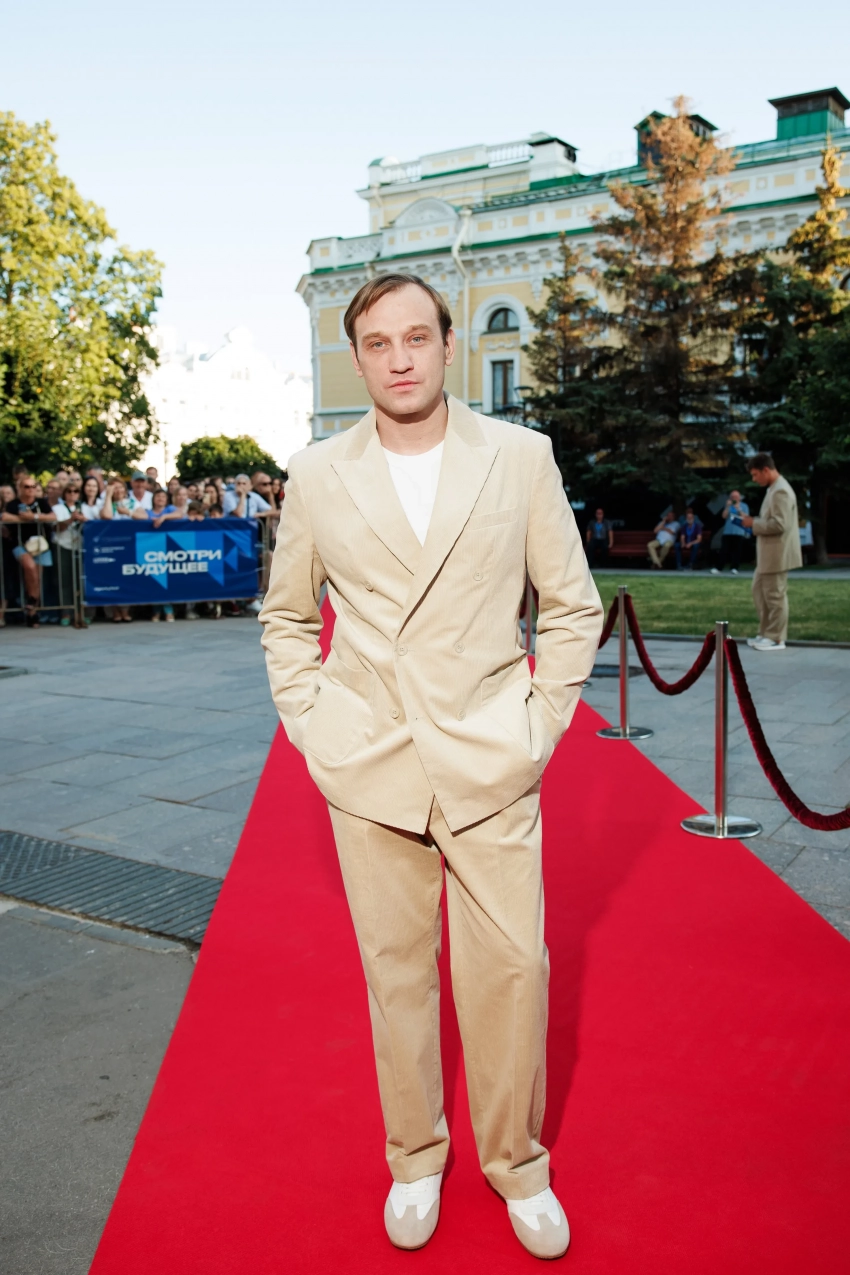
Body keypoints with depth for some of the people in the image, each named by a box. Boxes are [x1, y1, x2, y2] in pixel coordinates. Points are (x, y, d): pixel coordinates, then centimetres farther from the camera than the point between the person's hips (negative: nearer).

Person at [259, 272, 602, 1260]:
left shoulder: (522, 457, 0)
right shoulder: (316, 476, 2)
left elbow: (574, 607, 6)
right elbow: (286, 617, 13)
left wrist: (541, 724, -1)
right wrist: (308, 724, 3)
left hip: (490, 761, 0)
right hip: (369, 767, 1)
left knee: (512, 964, 3)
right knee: (394, 963, 10)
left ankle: (516, 1161, 27)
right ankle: (413, 1158, 31)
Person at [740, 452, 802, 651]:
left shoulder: (780, 491, -19)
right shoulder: (774, 489, 15)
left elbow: (779, 524, -25)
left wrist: (754, 524, -16)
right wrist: (755, 522, 10)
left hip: (776, 554, -11)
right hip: (768, 554, 11)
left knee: (775, 595, -2)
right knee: (759, 590, 16)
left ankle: (776, 639, 7)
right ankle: (766, 633, 24)